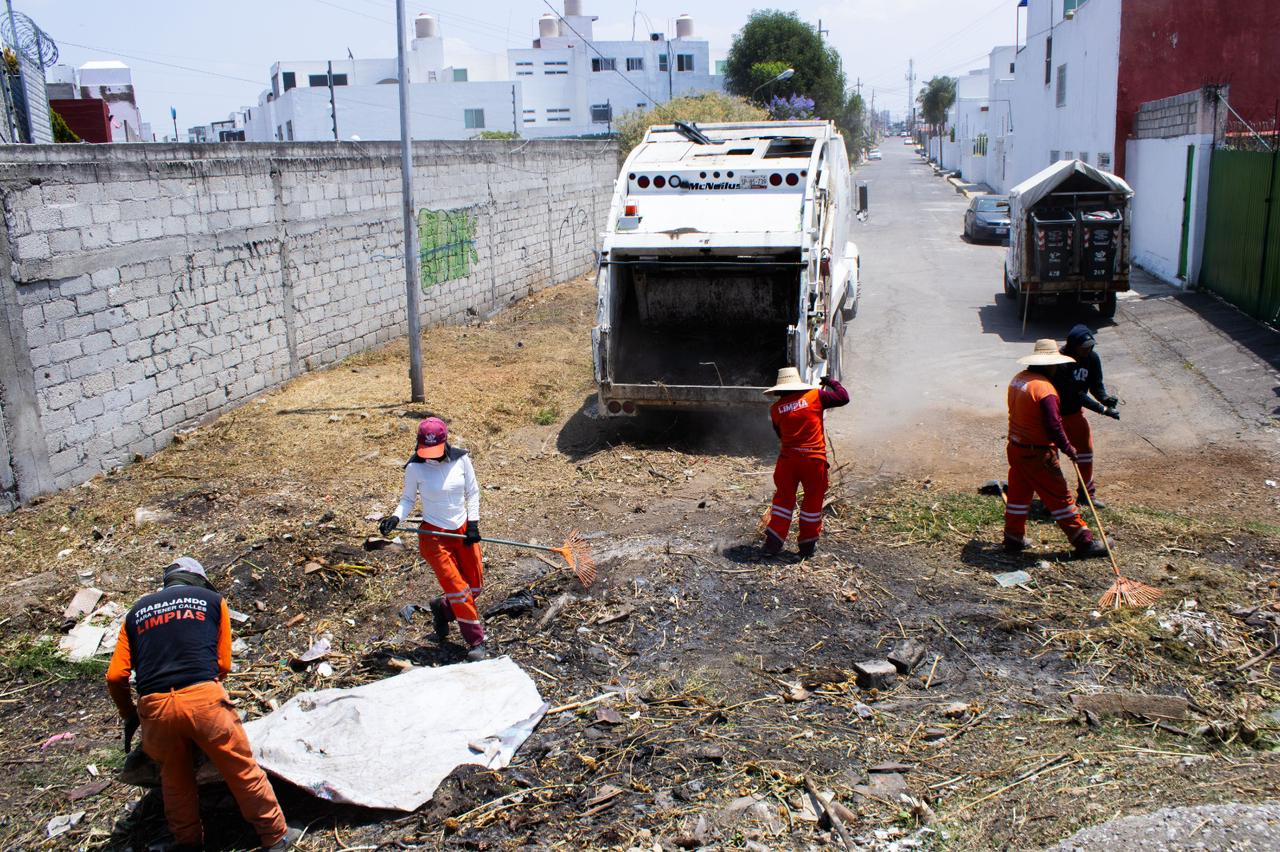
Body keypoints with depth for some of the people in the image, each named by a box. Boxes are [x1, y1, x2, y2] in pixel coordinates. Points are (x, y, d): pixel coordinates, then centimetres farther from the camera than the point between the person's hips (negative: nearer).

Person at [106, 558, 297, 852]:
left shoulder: (136, 612, 23)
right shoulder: (212, 600, 18)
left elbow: (115, 676, 14)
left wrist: (129, 716, 28)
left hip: (154, 706, 3)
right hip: (203, 698, -2)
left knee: (175, 780, 25)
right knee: (242, 769, 12)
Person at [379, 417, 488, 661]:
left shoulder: (461, 459, -6)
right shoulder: (415, 468, -11)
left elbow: (472, 492, 3)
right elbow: (408, 498, 0)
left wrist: (473, 524, -3)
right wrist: (396, 517, -19)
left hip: (463, 530, 4)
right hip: (434, 534, -3)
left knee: (475, 586, 9)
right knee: (458, 588, -8)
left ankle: (442, 608, 39)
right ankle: (476, 641, 8)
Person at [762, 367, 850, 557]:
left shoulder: (775, 409, 3)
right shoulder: (815, 396, -4)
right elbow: (843, 398, 1)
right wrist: (831, 382, 16)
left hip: (787, 458, 2)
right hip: (814, 458, -2)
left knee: (784, 497, 14)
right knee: (813, 500, 11)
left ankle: (773, 542, 12)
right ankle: (807, 544, 16)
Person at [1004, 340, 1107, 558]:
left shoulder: (1018, 379, 3)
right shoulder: (1044, 388, -22)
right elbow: (1053, 426, -23)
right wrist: (1068, 448, -10)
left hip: (1015, 447, 8)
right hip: (1038, 454, -8)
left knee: (1018, 493, 18)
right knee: (1060, 497, 1)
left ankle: (1013, 538, 25)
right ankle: (1084, 543, 10)